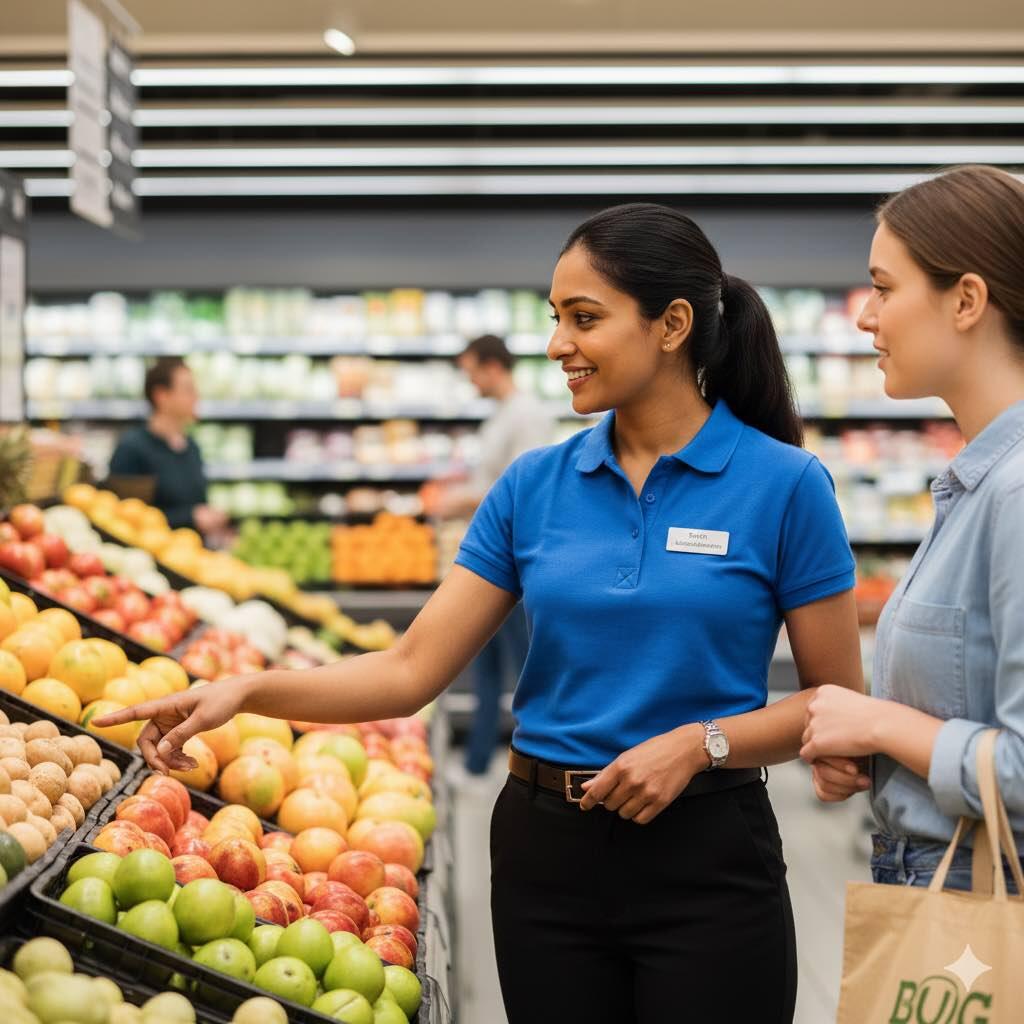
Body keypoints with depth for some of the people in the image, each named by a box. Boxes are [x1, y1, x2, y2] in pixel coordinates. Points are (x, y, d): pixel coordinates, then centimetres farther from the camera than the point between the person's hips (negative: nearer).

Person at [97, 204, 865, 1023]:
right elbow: (414, 670, -1)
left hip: (706, 861, -3)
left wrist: (701, 741, -18)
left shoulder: (784, 483, -7)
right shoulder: (533, 485, 3)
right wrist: (248, 691, -13)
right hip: (546, 853, 3)